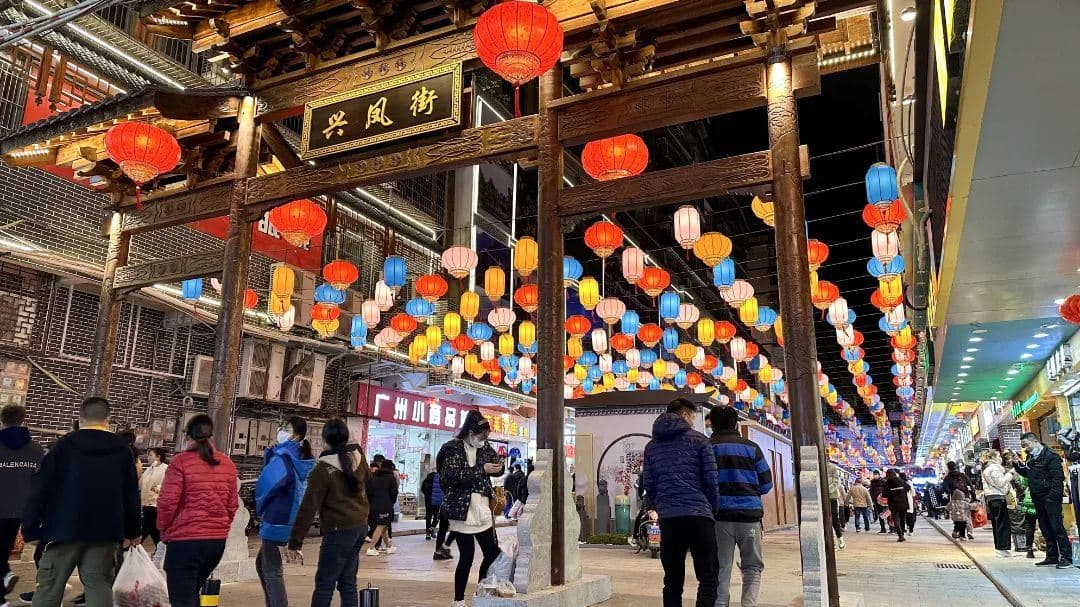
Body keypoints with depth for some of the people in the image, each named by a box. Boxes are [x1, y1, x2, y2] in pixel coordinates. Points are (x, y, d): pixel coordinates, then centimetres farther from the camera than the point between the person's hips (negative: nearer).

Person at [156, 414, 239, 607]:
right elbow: (233, 504, 7)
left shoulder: (181, 461, -10)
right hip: (218, 540, 5)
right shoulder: (228, 464, 4)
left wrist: (164, 530, 5)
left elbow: (167, 502, -11)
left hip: (185, 540, -5)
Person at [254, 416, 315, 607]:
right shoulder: (299, 457, 9)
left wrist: (260, 508, 2)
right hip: (289, 519, 9)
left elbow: (264, 485, -18)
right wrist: (271, 452, -3)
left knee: (271, 571, -3)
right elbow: (271, 472, 12)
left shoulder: (284, 457, -18)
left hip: (277, 520, -9)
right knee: (262, 563, 22)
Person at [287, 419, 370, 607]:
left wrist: (294, 544, -13)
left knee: (324, 584, -1)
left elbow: (308, 508, -16)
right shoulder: (358, 456, 1)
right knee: (348, 581, 14)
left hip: (339, 530, -7)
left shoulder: (323, 469, -16)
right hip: (361, 525, 7)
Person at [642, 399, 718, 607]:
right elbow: (711, 480, -1)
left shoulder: (652, 446, 13)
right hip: (698, 514, -4)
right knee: (708, 578, 1)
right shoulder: (698, 440, 2)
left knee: (672, 580, 11)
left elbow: (648, 485, 11)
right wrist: (714, 510, 11)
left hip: (667, 518, 4)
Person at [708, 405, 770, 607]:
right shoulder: (751, 447, 4)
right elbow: (766, 485, 8)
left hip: (720, 515, 0)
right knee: (753, 566, 13)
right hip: (750, 514, 0)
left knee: (721, 568, 9)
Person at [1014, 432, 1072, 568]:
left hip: (1050, 498, -9)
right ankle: (1052, 556, 18)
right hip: (1038, 499, 9)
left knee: (1057, 527, -7)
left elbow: (1058, 478, -16)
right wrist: (1017, 464, 7)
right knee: (1045, 528, 11)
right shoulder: (1031, 458, 14)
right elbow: (1026, 473, 25)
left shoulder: (1051, 457, -11)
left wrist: (1052, 497, -21)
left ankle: (1066, 557, -3)